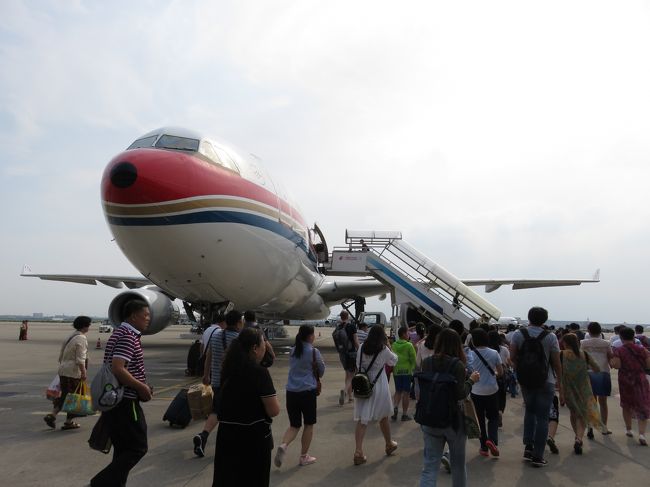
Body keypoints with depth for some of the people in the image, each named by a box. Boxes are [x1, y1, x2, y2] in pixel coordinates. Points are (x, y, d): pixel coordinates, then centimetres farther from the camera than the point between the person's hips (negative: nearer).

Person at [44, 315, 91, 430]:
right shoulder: (81, 339, -15)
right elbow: (80, 359, -20)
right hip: (74, 372, -8)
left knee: (64, 395, 18)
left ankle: (52, 415, 8)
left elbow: (61, 356, 19)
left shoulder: (70, 337, 13)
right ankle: (68, 422, 10)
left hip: (63, 370, 8)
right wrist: (84, 373, -16)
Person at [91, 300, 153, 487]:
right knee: (138, 448, -1)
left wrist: (141, 385, 17)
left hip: (114, 400, 10)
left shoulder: (120, 333, 14)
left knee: (123, 449, 16)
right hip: (125, 402, -10)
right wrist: (141, 387, -18)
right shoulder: (128, 336, -17)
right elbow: (118, 369, -27)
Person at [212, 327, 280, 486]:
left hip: (227, 434, 6)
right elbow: (274, 411, -19)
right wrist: (273, 401, 0)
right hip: (254, 437, -6)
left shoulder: (228, 369, 3)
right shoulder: (259, 372, -18)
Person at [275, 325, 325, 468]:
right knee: (309, 424, 14)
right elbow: (322, 370, 5)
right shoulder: (314, 351, -8)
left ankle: (283, 445, -12)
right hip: (307, 391, -4)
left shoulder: (292, 351, 8)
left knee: (294, 425, 14)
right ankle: (304, 456, 21)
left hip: (291, 392, 5)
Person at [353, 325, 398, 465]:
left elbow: (358, 366, 6)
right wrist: (388, 345, 8)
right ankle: (389, 444, 39)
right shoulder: (384, 350, -12)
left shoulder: (362, 348, -2)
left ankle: (358, 451, -6)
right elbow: (394, 360, 6)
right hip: (378, 387, -2)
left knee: (361, 419, 3)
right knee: (384, 417, 18)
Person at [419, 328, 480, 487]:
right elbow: (460, 394, -20)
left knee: (430, 465, 7)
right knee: (458, 463, 19)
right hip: (454, 420, -3)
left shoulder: (426, 362, -2)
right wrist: (471, 380, -5)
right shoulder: (457, 365, -16)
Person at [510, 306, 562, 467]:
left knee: (529, 411, 22)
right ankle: (538, 456, 8)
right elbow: (556, 362, -5)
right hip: (546, 381, -2)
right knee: (542, 418, 5)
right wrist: (560, 380, 10)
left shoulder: (518, 334, -6)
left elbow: (513, 358, -4)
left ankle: (528, 447, 17)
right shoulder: (550, 337, -10)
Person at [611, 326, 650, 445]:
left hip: (625, 381, 0)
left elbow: (616, 365, -18)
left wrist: (612, 360, 2)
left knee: (626, 405, 19)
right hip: (640, 381, 0)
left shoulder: (619, 351, -8)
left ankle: (628, 429, 30)